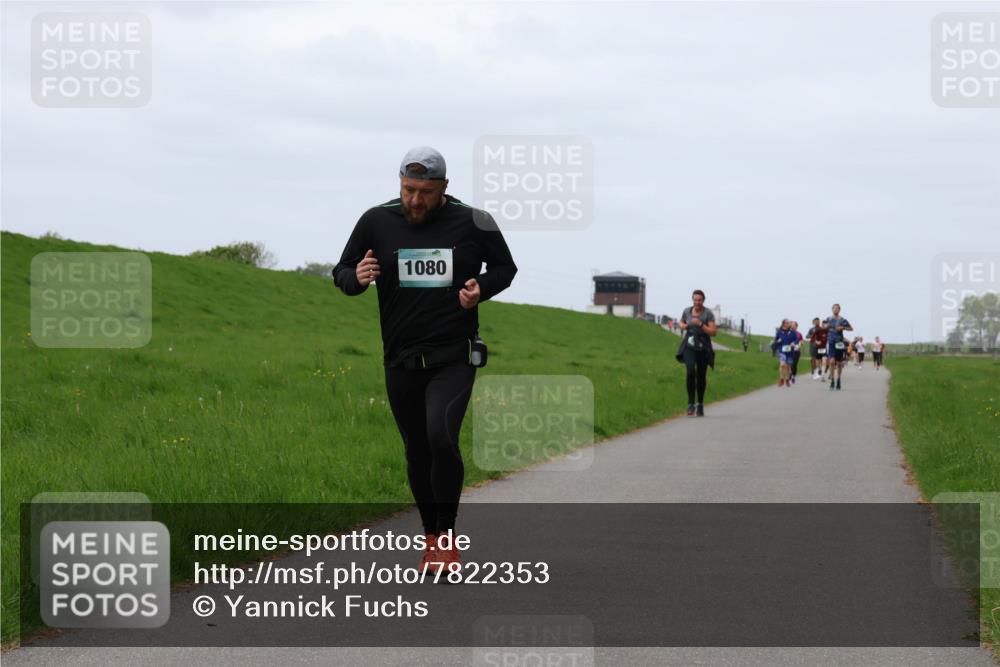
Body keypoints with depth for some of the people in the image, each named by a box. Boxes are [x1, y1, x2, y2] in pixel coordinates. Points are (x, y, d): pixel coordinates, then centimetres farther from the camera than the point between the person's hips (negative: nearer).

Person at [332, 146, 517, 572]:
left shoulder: (473, 224, -4)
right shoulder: (377, 222, 0)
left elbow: (505, 268, 12)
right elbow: (341, 274, 10)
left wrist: (481, 289, -9)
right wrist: (357, 277, -14)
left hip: (454, 357, -3)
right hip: (400, 360, 3)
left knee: (441, 438, -23)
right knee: (417, 453, 10)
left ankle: (447, 536, -8)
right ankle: (430, 538, 28)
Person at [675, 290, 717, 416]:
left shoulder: (708, 314, -7)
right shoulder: (687, 311, 4)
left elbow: (714, 332, -12)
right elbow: (681, 323, 25)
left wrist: (700, 324, -22)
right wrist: (683, 326, 1)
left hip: (703, 348, -1)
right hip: (689, 347, 1)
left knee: (701, 376, 6)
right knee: (691, 372, -21)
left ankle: (700, 404, 26)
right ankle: (691, 404, -18)